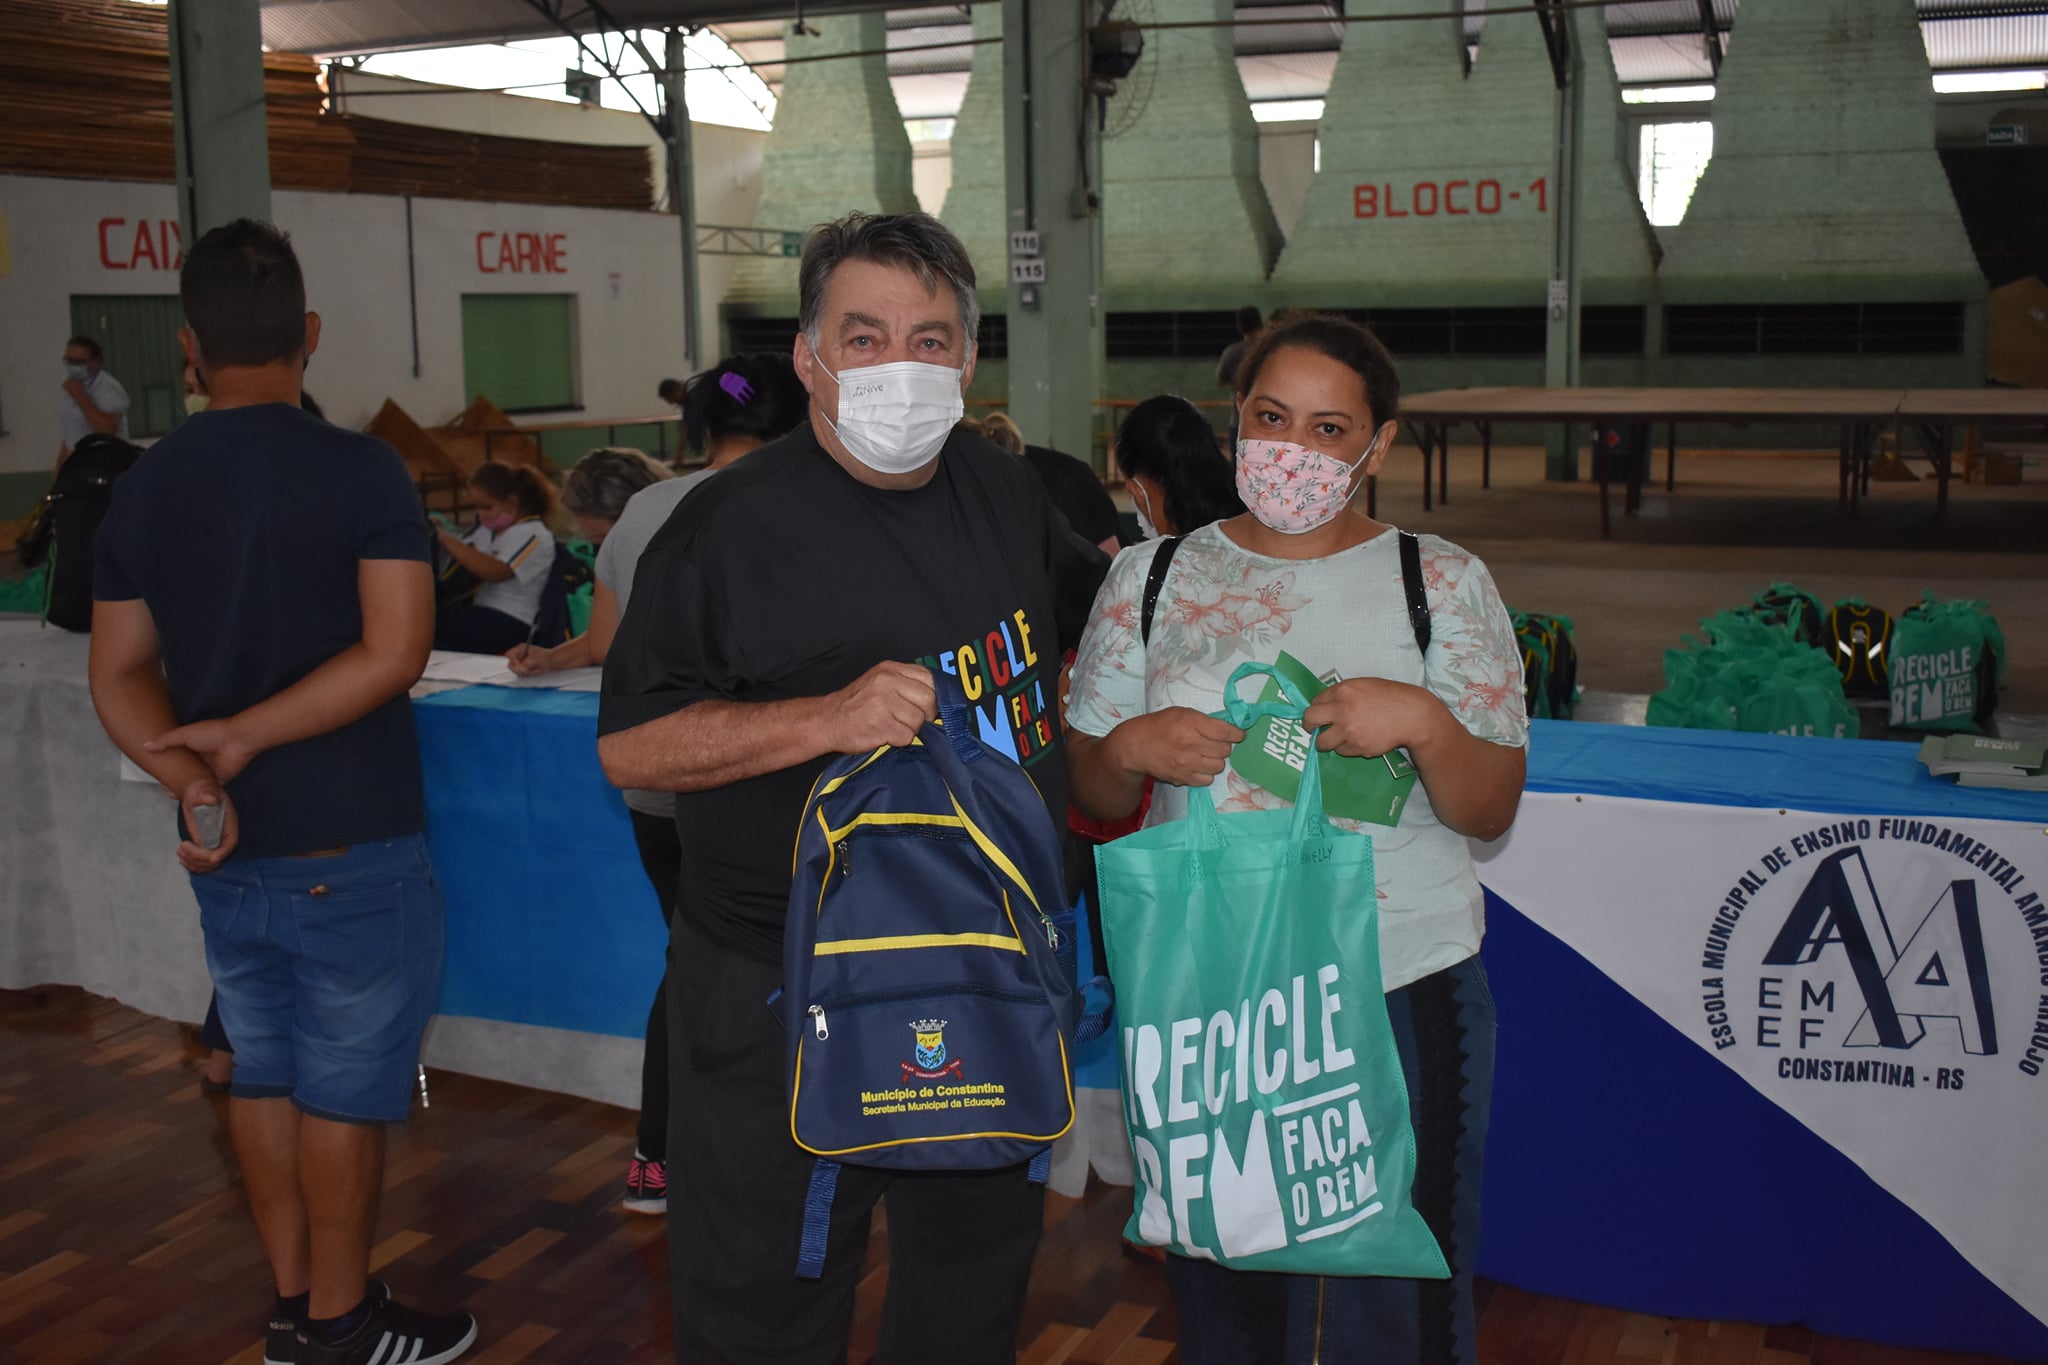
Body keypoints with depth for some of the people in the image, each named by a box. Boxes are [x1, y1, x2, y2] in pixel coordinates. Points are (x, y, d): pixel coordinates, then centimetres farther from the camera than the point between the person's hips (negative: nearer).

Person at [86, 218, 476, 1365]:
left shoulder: (144, 489, 5)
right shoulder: (359, 471, -12)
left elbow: (120, 676, 3)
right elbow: (394, 654, -20)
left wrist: (191, 777, -11)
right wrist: (246, 736, -16)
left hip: (228, 850, 6)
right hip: (350, 848, -6)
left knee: (266, 1074, 16)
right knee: (346, 1089, 5)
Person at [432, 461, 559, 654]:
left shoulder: (534, 536, -8)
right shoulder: (488, 528, 18)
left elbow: (494, 572, -22)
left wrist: (445, 539, -20)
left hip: (508, 625, -8)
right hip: (476, 613, 8)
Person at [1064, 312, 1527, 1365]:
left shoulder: (1445, 584, 1)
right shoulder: (1151, 579, 5)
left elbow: (1491, 812, -1)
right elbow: (1092, 797, 9)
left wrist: (1426, 723, -20)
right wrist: (1131, 748, -13)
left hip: (1403, 992, -1)